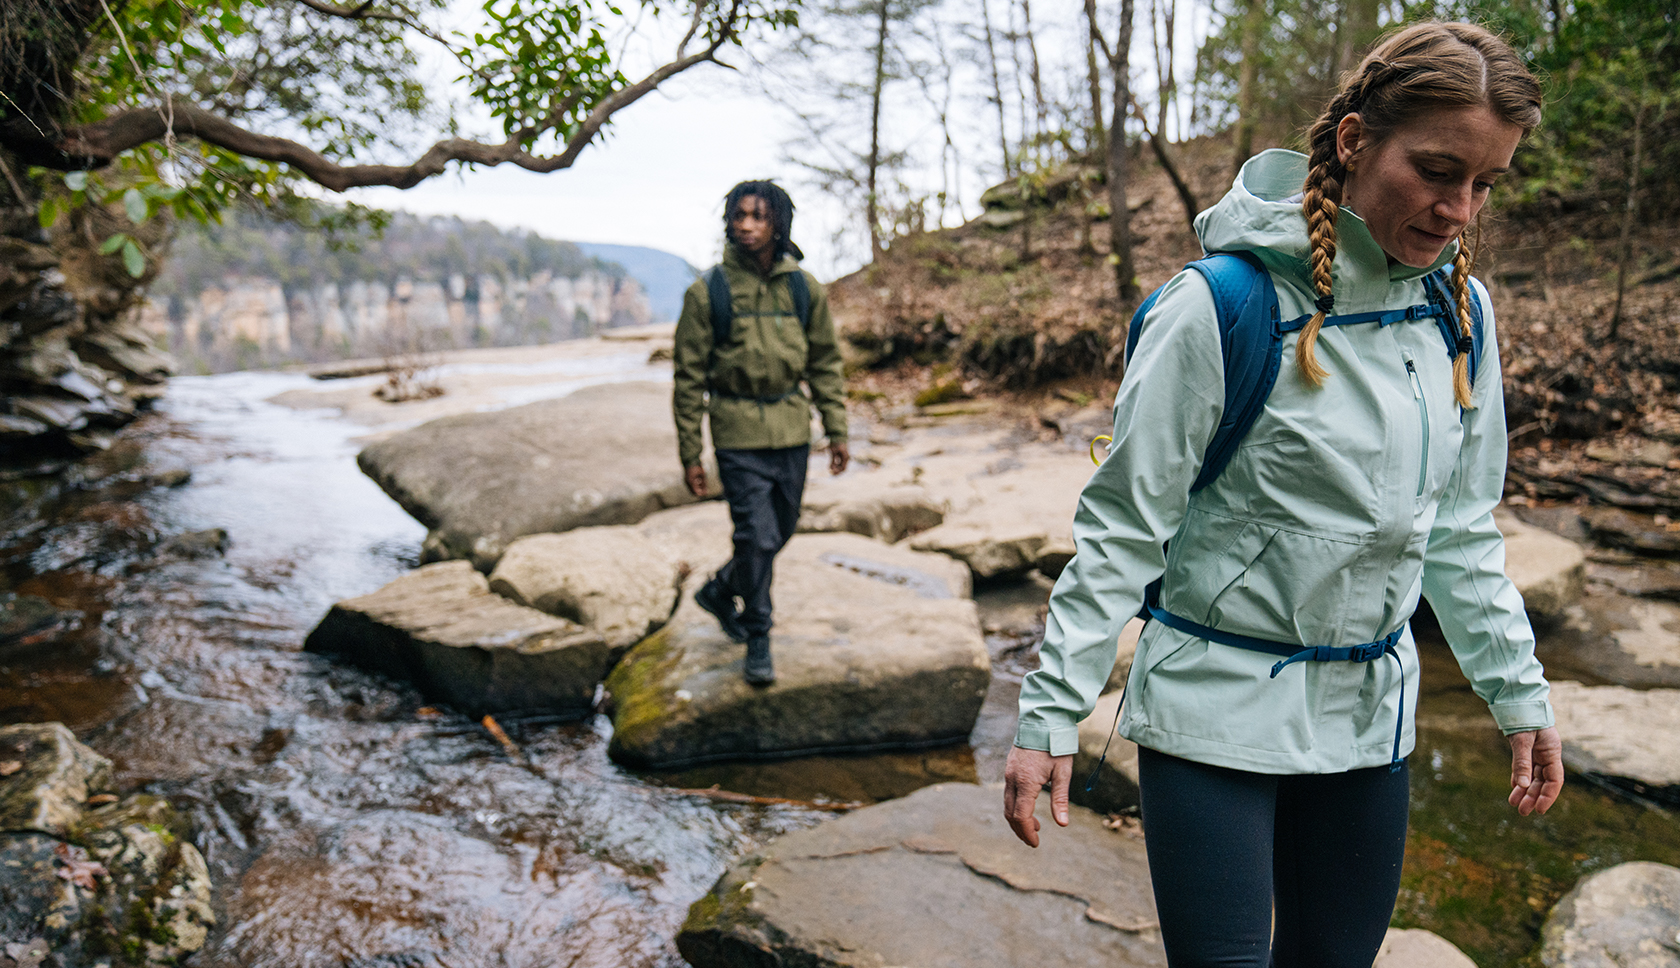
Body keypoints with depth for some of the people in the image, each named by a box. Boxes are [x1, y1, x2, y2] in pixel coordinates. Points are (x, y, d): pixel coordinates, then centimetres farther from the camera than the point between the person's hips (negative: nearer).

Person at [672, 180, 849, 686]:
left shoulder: (805, 288, 2)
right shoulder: (707, 292, -7)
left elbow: (825, 364, 10)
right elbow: (688, 377, -3)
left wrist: (837, 431, 6)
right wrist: (690, 454, -4)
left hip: (792, 431, 4)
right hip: (739, 434, -4)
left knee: (780, 531, 14)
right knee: (758, 537, -8)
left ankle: (720, 591, 41)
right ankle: (758, 642, 11)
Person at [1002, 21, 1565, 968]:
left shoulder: (1459, 309, 1)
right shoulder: (1225, 304, -18)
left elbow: (1462, 526, 12)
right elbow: (1122, 525, -15)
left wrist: (1520, 690, 13)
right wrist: (1051, 714, -16)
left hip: (1371, 711, 6)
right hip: (1216, 711, -5)